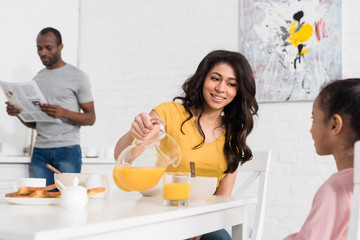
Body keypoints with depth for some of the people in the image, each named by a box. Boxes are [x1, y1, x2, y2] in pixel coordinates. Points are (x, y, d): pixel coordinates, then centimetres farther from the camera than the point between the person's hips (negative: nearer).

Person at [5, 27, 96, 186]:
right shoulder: (37, 80, 16)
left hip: (67, 149, -4)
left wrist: (64, 113, -20)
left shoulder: (78, 77, 0)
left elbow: (90, 118, -3)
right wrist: (18, 113, -2)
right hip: (40, 151, 4)